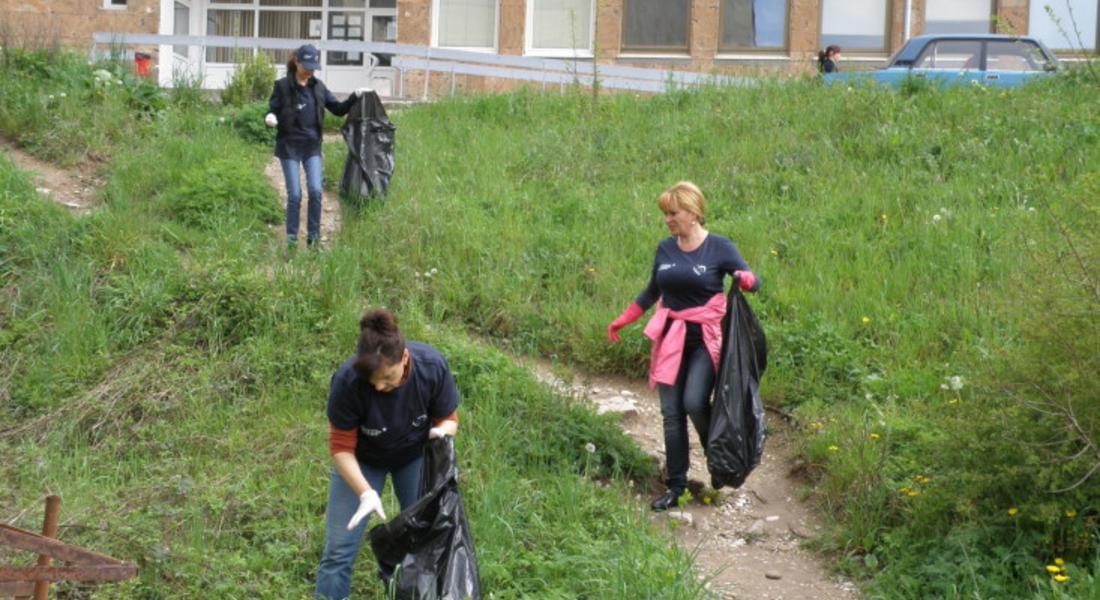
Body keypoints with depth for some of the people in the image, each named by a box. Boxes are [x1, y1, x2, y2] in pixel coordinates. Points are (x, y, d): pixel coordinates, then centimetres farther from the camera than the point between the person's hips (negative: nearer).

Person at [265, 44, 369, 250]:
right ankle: (291, 238, 10)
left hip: (312, 146, 3)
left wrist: (355, 97, -4)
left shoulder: (318, 87, 7)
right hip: (289, 146, -3)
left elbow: (338, 109, 11)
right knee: (294, 194, -4)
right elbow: (273, 109, -2)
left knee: (315, 191, -7)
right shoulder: (283, 86, -5)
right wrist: (270, 118, -25)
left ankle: (314, 237, 6)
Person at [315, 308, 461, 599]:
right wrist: (365, 493, -36)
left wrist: (442, 431, -37)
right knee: (339, 550, -3)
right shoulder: (347, 381, -36)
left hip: (415, 457, 2)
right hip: (363, 460, -2)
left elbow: (448, 418, -14)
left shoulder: (433, 366, -31)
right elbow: (342, 447, -24)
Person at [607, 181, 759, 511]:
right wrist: (622, 320, 20)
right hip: (671, 338, 5)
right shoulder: (665, 249, 7)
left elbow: (752, 280, -7)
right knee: (671, 412, 2)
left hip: (706, 338, -4)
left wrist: (747, 280, -31)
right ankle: (676, 486, 10)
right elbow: (652, 291, 20)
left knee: (694, 402, -20)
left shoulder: (719, 248, -6)